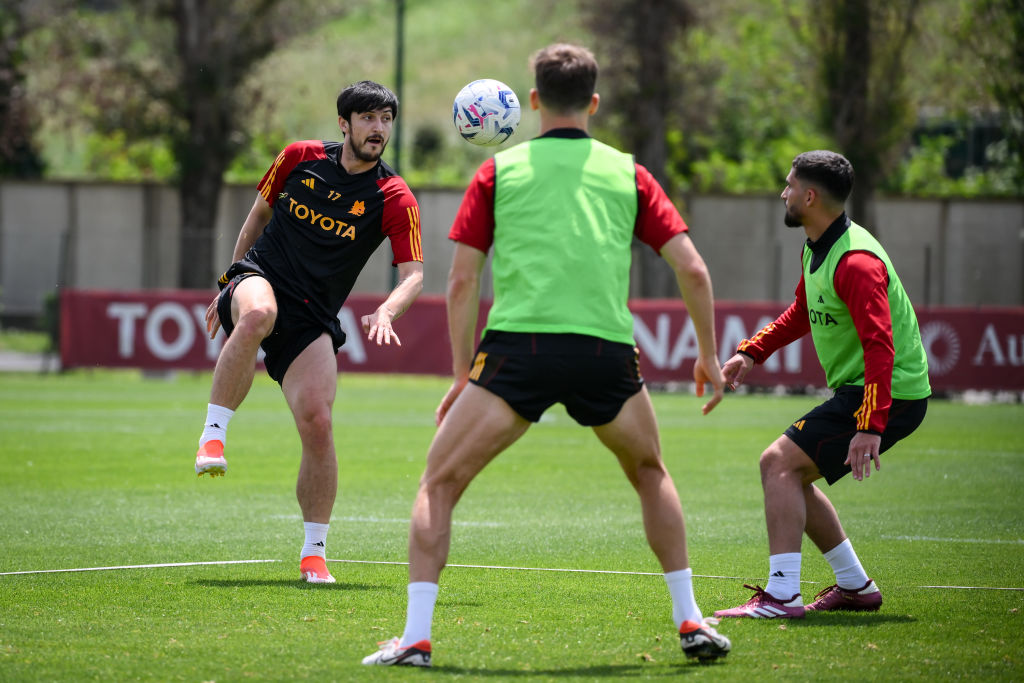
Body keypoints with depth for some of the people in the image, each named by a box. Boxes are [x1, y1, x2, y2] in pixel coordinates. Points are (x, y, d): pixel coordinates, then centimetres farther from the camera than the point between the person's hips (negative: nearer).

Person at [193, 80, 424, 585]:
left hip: (312, 318, 0)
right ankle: (213, 434, -31)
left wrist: (386, 312, -29)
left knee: (317, 422, -15)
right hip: (260, 278, 0)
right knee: (257, 315, -40)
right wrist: (229, 282, 20)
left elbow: (412, 273, -7)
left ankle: (314, 553, 0)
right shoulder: (300, 159, 3)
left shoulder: (395, 199, -3)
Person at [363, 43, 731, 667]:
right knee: (649, 470, 28)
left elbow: (462, 281, 10)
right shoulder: (627, 173, 17)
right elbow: (693, 270, 11)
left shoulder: (499, 171, 15)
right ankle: (690, 621, 22)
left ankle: (416, 636, -6)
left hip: (519, 343, -2)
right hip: (607, 351, 2)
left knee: (440, 483, 8)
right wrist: (709, 356, 23)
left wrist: (462, 374, 17)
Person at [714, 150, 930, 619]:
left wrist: (870, 427, -37)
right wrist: (752, 352, 17)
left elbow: (880, 347, -30)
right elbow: (801, 313, 30)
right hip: (856, 390, 11)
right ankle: (855, 586, 23)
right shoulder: (816, 251, 11)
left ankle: (781, 596, -22)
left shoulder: (855, 262, -22)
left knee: (779, 462, -17)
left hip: (888, 396, -11)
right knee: (790, 475, 16)